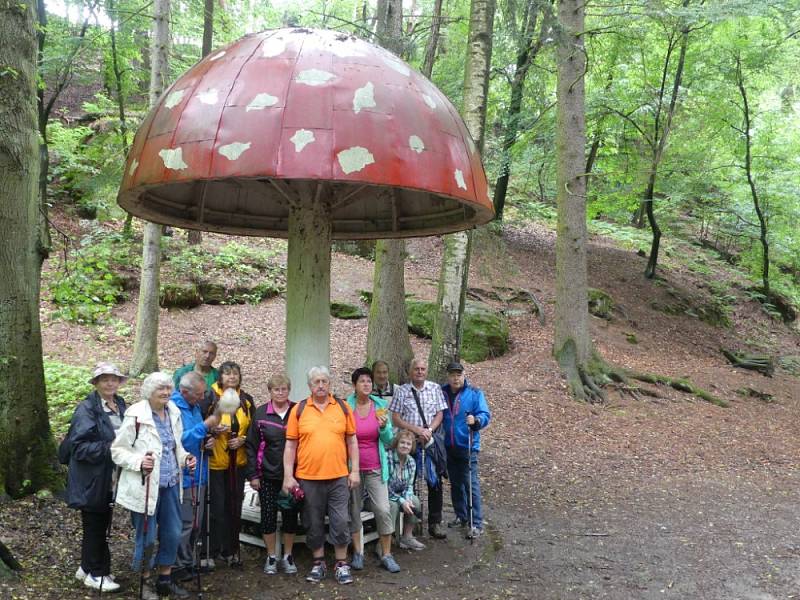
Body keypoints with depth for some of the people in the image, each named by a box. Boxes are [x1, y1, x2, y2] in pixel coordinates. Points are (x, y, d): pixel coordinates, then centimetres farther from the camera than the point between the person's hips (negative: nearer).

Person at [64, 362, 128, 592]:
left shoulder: (120, 406, 7)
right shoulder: (86, 409, -16)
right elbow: (79, 446, -20)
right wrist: (108, 448, -25)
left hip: (110, 480, 7)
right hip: (91, 480, -7)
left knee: (101, 524, 17)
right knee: (94, 525, 5)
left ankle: (87, 567, 34)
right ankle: (96, 574, 19)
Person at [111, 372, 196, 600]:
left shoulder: (174, 412, 6)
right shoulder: (136, 416, -14)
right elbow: (118, 450, -10)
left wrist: (185, 457, 1)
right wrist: (139, 462, -26)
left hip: (170, 484, 6)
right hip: (145, 486, -6)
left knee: (172, 533, 12)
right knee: (147, 536, 5)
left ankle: (165, 579, 29)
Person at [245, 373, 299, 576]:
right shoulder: (261, 413, -1)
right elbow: (251, 445, 1)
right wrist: (252, 474, -4)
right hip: (268, 476, 0)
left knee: (290, 515, 7)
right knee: (268, 515, 5)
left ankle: (287, 557, 22)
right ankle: (271, 557, 20)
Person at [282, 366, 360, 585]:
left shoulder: (342, 407, 4)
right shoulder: (299, 410, 2)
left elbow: (352, 441, 8)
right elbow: (290, 445, 3)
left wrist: (355, 471, 3)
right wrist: (288, 476, -2)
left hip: (339, 477, 0)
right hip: (308, 477, 0)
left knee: (340, 522, 2)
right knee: (313, 523, 10)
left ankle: (342, 564, 17)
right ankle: (318, 563, 26)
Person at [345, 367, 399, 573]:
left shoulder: (380, 406, 0)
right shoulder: (346, 407, -5)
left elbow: (388, 440, 2)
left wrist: (384, 427, -18)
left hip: (375, 468, 1)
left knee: (383, 510, -4)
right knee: (354, 510, 7)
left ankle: (386, 555, 7)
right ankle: (357, 553, 21)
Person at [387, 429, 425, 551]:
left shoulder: (411, 462, 0)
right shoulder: (387, 458, -23)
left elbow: (409, 486, 3)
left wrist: (407, 499, -19)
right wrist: (401, 501, -26)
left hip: (400, 495, 6)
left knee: (415, 501, -15)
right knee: (393, 505, -32)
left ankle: (407, 537, 0)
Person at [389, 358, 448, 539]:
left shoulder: (435, 388, 7)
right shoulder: (401, 391, 2)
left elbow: (439, 414, 4)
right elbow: (395, 418, -3)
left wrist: (429, 430, -13)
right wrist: (417, 430, -14)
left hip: (430, 442, 2)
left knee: (435, 483, 3)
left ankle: (435, 523, 13)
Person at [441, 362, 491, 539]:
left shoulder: (475, 393, -6)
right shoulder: (441, 392, 4)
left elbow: (485, 415, -9)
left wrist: (476, 420, -30)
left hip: (467, 446, -5)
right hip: (449, 446, 5)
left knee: (470, 484, -8)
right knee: (455, 483, 16)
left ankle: (476, 523, -3)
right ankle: (461, 516, 31)